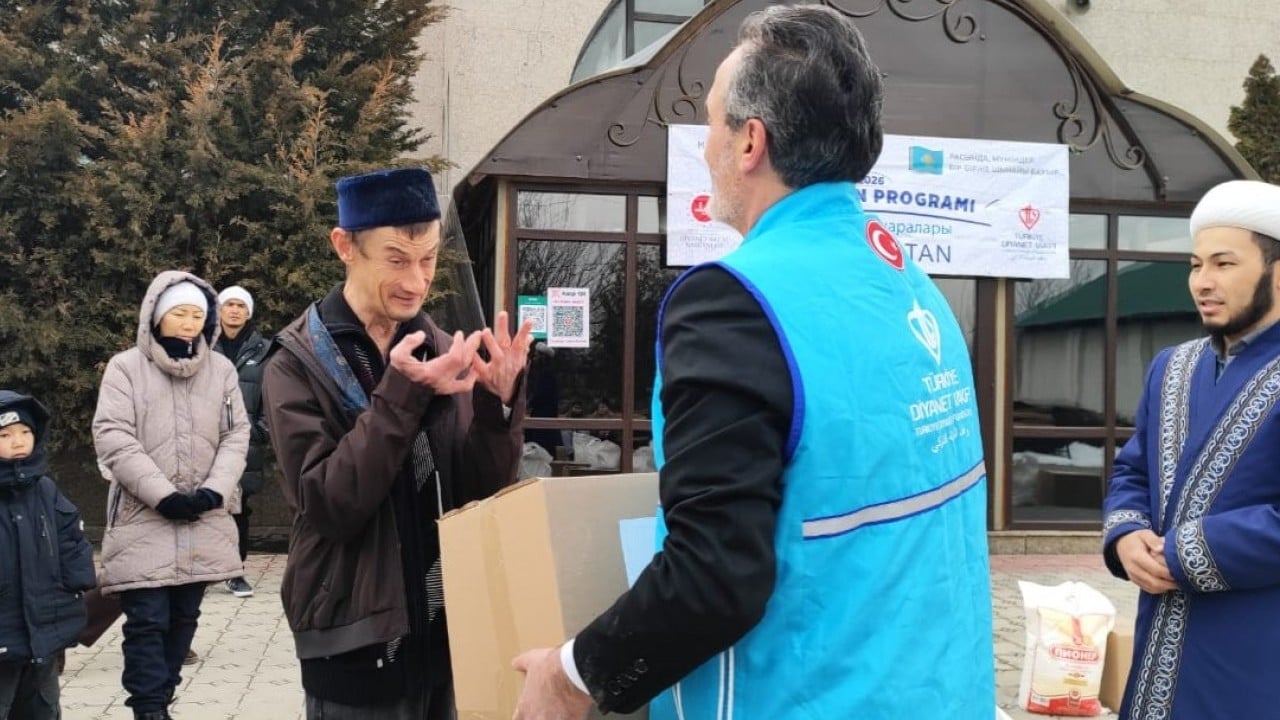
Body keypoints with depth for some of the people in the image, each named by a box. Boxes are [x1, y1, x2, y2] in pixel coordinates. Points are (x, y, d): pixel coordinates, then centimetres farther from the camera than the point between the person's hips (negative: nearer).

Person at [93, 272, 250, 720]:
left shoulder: (221, 369, 7)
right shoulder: (126, 366, -2)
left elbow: (236, 434, 5)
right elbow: (113, 438, -10)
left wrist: (214, 491, -11)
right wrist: (164, 495, -16)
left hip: (203, 521, 4)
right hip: (143, 519, -3)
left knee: (184, 616, 10)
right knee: (148, 619, -7)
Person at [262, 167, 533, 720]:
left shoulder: (439, 349, 3)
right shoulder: (300, 363, -8)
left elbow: (486, 493, 0)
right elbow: (328, 506, -17)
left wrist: (498, 402, -17)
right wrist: (400, 396, -24)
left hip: (451, 629, 4)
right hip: (358, 645, -3)